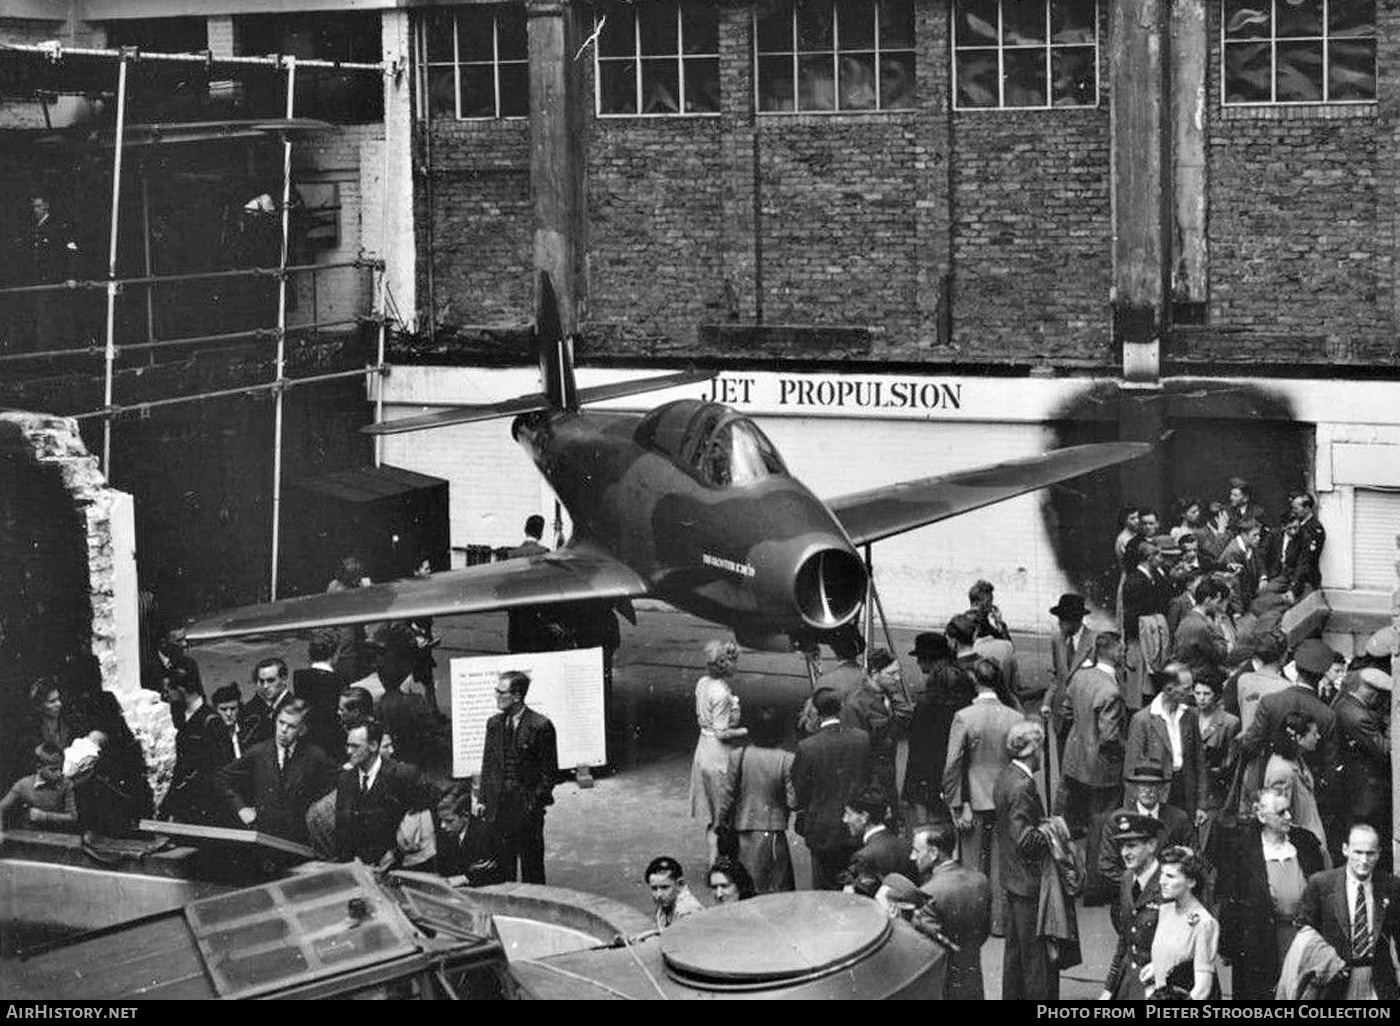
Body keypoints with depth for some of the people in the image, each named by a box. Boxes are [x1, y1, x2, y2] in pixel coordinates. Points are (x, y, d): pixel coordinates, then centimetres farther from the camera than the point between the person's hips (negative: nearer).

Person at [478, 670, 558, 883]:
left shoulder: (540, 726, -9)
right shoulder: (494, 724, 8)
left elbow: (549, 770, -6)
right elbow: (487, 764, 12)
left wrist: (537, 802, -11)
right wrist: (483, 799, 6)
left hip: (527, 804, -5)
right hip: (498, 805, 5)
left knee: (531, 863, 4)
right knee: (501, 862, 7)